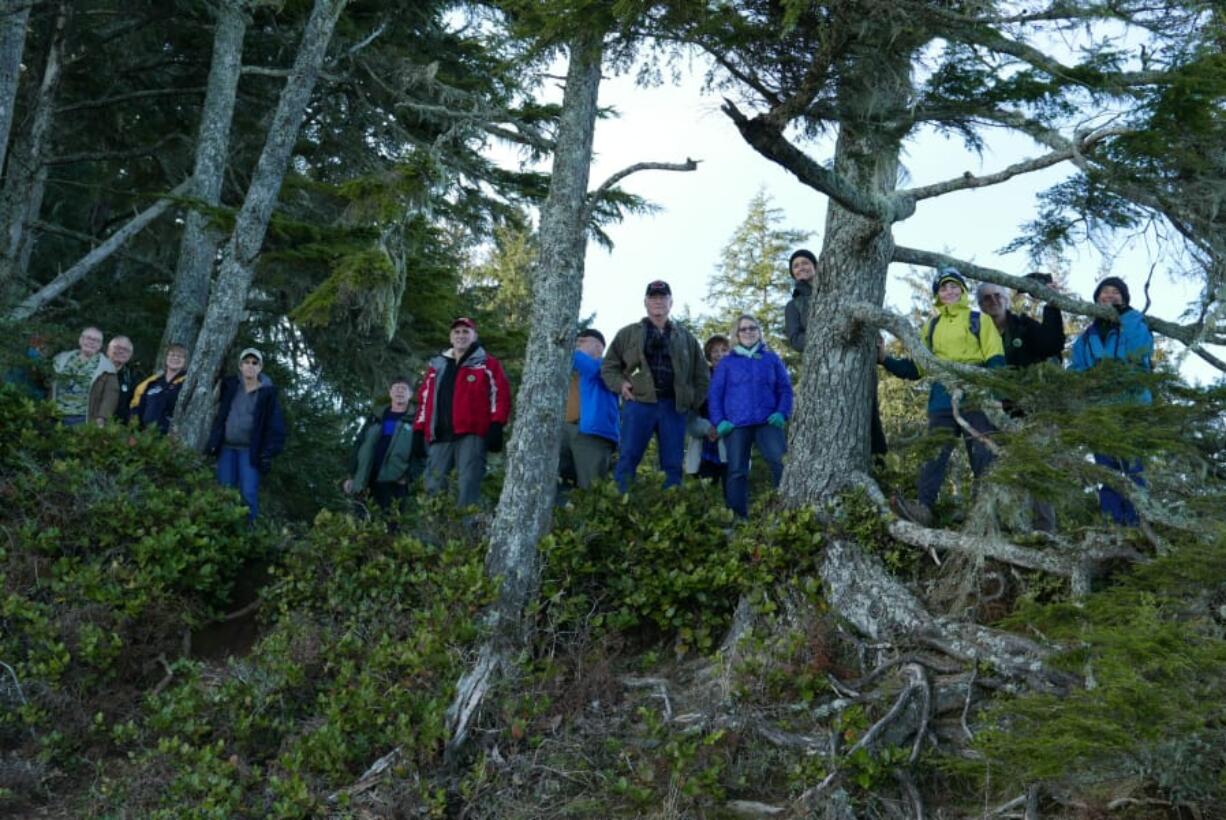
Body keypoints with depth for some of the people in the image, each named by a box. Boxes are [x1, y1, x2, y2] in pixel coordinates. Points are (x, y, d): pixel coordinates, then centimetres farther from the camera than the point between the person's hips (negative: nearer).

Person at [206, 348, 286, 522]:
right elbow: (219, 416, 10)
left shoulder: (267, 393, 0)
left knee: (249, 495, -10)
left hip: (249, 450, -3)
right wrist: (213, 442, 4)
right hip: (226, 448, 3)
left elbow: (275, 424, -2)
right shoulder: (230, 386, 8)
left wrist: (269, 452, -9)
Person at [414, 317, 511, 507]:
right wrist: (419, 432, 13)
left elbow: (500, 394, 0)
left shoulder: (487, 364, 9)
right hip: (440, 436, 5)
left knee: (468, 486, -10)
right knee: (433, 488, 2)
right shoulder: (437, 366, 23)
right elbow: (424, 399, 21)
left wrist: (496, 427, -11)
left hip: (471, 435, -4)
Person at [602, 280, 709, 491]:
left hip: (673, 407, 2)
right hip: (639, 403, -2)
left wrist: (694, 401, 10)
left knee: (673, 465, 1)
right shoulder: (629, 334, 13)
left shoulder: (685, 337, 18)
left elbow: (702, 375, 21)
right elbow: (609, 366, 13)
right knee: (628, 459, -9)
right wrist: (620, 385, -4)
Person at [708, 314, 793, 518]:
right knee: (737, 472, -1)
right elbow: (714, 393, 8)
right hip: (736, 425, 0)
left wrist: (782, 413, -3)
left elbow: (785, 388, 14)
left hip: (767, 423, 0)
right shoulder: (727, 362, 11)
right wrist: (719, 421, -4)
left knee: (782, 463, -16)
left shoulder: (771, 359, 13)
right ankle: (738, 518, 3)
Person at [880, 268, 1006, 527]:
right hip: (942, 401, 3)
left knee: (983, 456, -7)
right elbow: (915, 367, 21)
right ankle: (924, 507, -23)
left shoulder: (979, 320, 10)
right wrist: (885, 360, 6)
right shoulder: (930, 327, 22)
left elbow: (995, 360, 1)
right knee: (935, 453, -11)